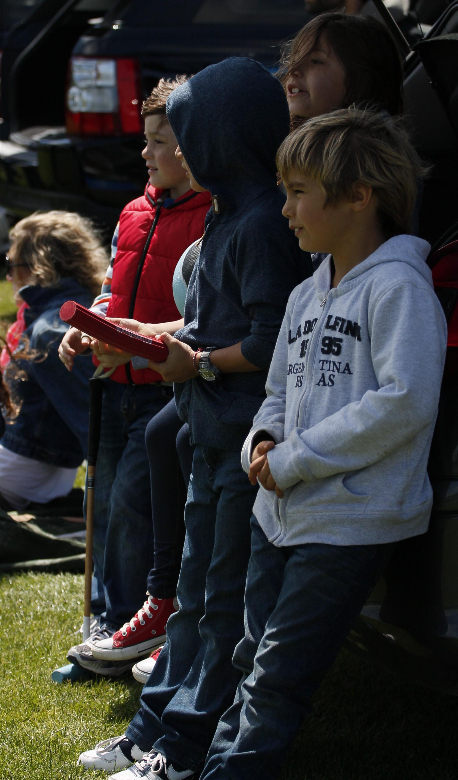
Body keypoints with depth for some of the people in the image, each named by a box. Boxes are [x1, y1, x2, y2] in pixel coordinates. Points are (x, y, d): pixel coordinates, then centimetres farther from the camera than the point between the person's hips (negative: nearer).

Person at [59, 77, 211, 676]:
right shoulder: (135, 214, 13)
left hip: (169, 387, -8)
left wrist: (144, 337, -23)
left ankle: (133, 625, 4)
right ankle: (110, 628, 21)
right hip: (117, 385, 8)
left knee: (132, 501, -11)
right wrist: (86, 328, 5)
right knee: (108, 505, 11)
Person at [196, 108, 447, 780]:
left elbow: (406, 402, -25)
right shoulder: (306, 295, 12)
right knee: (254, 663, 14)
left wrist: (292, 460, -19)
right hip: (281, 511, 8)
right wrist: (262, 441, -1)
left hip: (351, 520, -8)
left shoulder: (398, 286, -15)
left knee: (277, 678, -3)